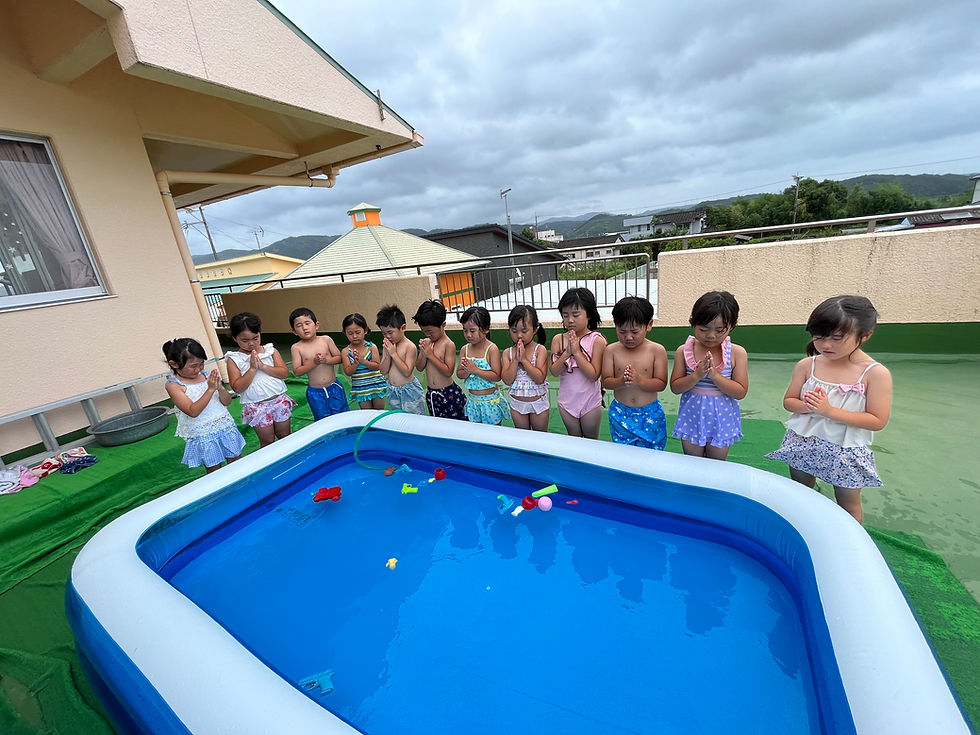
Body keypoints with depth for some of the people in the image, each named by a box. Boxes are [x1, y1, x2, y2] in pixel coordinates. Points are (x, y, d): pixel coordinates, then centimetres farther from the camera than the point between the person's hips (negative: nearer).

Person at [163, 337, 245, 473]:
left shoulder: (207, 375, 1)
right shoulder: (174, 385, -9)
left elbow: (227, 402, 3)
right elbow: (193, 411, -21)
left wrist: (220, 387, -17)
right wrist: (210, 389, -26)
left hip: (225, 426, 4)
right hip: (202, 435, -4)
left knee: (237, 460, 14)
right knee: (213, 469, 8)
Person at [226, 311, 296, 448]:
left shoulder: (270, 350, 1)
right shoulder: (234, 359, -4)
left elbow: (284, 372, -8)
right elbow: (237, 388, -12)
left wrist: (263, 366, -19)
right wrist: (252, 369, -19)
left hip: (279, 400, 2)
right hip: (256, 406, -2)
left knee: (284, 435, 15)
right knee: (267, 441, 10)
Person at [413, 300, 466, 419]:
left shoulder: (449, 345, -15)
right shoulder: (426, 342, 3)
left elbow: (448, 371, -21)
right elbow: (419, 367, 4)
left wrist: (430, 355, -20)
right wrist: (423, 354, -14)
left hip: (449, 393, -6)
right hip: (431, 393, 6)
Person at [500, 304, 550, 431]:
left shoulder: (540, 350, -15)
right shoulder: (507, 353, -7)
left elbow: (540, 378, -24)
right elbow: (507, 380, -15)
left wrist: (524, 359, -26)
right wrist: (516, 359, -22)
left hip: (538, 402, -2)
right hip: (517, 403, 3)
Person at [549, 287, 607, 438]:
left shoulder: (597, 340, -15)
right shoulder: (558, 339, -6)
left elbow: (594, 375, -20)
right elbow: (554, 372, -10)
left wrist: (576, 351, -25)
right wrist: (567, 353, -24)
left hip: (590, 402, -3)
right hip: (567, 402, 3)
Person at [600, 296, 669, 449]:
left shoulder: (657, 350, -7)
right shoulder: (611, 350, -5)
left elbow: (661, 383, -8)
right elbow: (605, 382, -5)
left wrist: (640, 380, -26)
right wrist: (620, 381, -26)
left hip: (650, 413, -1)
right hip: (620, 413, 1)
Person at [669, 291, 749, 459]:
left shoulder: (737, 353, -9)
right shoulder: (683, 351, -8)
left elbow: (741, 392, -11)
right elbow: (675, 387, -8)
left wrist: (714, 374, -24)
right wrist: (697, 375, -24)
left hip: (722, 418, 0)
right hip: (692, 416, 1)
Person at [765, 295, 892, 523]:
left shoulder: (876, 373, -14)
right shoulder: (806, 365, -7)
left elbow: (877, 421, -15)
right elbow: (788, 401, 0)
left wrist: (829, 410, -25)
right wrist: (807, 406, -22)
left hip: (846, 452, -2)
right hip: (802, 444, 3)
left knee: (849, 504, 18)